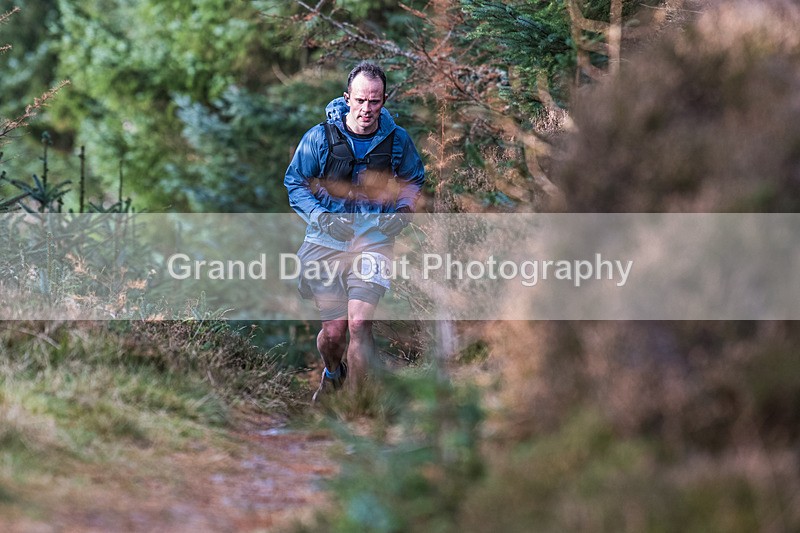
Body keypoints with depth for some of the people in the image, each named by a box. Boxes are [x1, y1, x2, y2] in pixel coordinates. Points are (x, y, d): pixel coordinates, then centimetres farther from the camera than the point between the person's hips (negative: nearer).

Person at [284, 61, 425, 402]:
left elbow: (415, 180, 19)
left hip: (374, 242, 0)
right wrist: (321, 217, -11)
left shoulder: (397, 140, 1)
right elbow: (295, 182, 4)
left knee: (359, 324, -18)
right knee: (334, 331, -1)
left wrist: (404, 208, -2)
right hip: (326, 243, 0)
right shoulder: (320, 137, -5)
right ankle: (332, 373, 36)